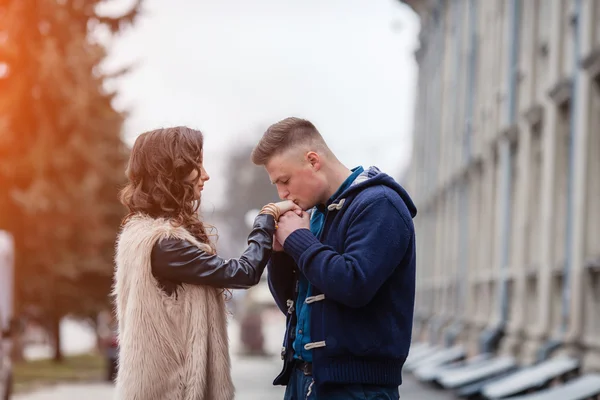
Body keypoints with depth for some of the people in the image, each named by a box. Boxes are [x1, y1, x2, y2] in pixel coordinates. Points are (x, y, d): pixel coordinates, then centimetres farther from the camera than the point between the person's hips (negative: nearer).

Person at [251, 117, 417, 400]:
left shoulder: (377, 205, -11)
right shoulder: (319, 214, 15)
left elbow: (354, 285, -25)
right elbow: (291, 303, 18)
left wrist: (297, 239, -12)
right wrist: (280, 251, 0)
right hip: (304, 376, 8)